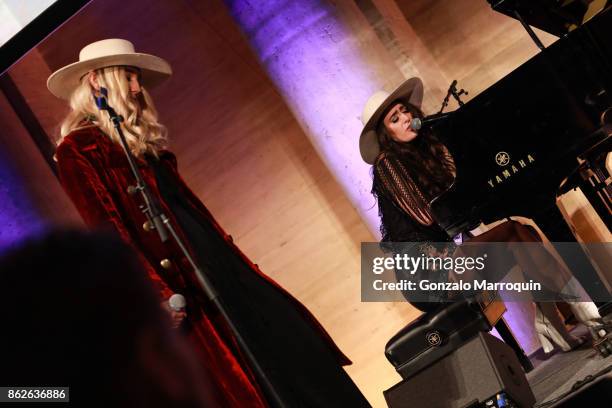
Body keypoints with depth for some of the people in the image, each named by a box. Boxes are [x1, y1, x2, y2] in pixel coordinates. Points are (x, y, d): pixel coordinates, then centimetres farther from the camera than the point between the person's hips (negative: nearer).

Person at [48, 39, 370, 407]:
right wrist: (156, 292, -22)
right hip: (175, 275, -8)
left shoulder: (142, 139, 20)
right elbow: (109, 229, -15)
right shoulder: (78, 148, -7)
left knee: (286, 338, 7)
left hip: (210, 260, 9)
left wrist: (232, 258, 17)